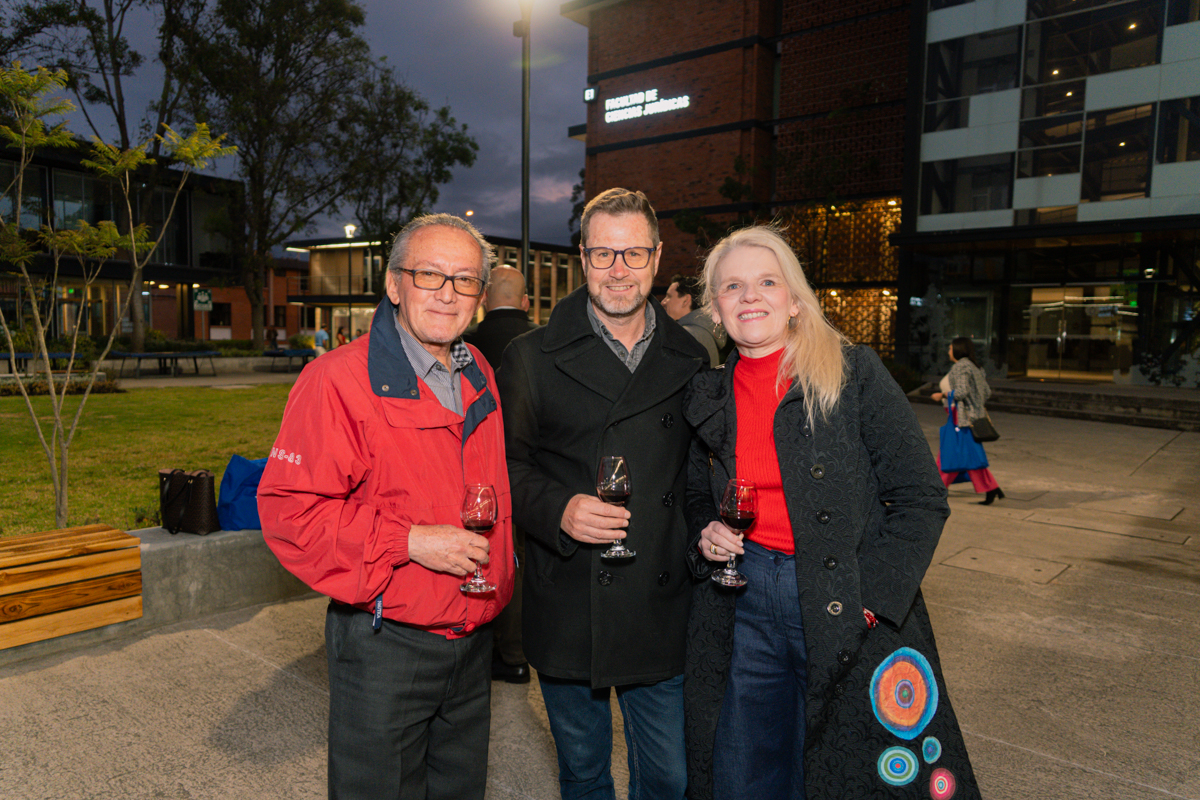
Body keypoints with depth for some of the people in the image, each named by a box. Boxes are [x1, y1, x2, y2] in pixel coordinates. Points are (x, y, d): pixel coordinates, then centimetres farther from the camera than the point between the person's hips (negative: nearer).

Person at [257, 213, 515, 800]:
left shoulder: (478, 376, 6)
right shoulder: (339, 379, -16)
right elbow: (286, 509, -19)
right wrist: (409, 541, -23)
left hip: (473, 639, 7)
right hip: (384, 642, -6)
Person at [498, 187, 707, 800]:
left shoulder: (690, 360, 5)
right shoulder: (532, 357, -3)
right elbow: (507, 467, -4)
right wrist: (558, 511, -20)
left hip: (663, 612, 2)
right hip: (568, 615, -1)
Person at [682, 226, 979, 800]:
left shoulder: (855, 374, -8)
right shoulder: (708, 394, 5)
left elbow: (921, 498, -8)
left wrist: (868, 599, -14)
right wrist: (705, 536, -2)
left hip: (849, 613, -3)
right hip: (746, 606, 4)